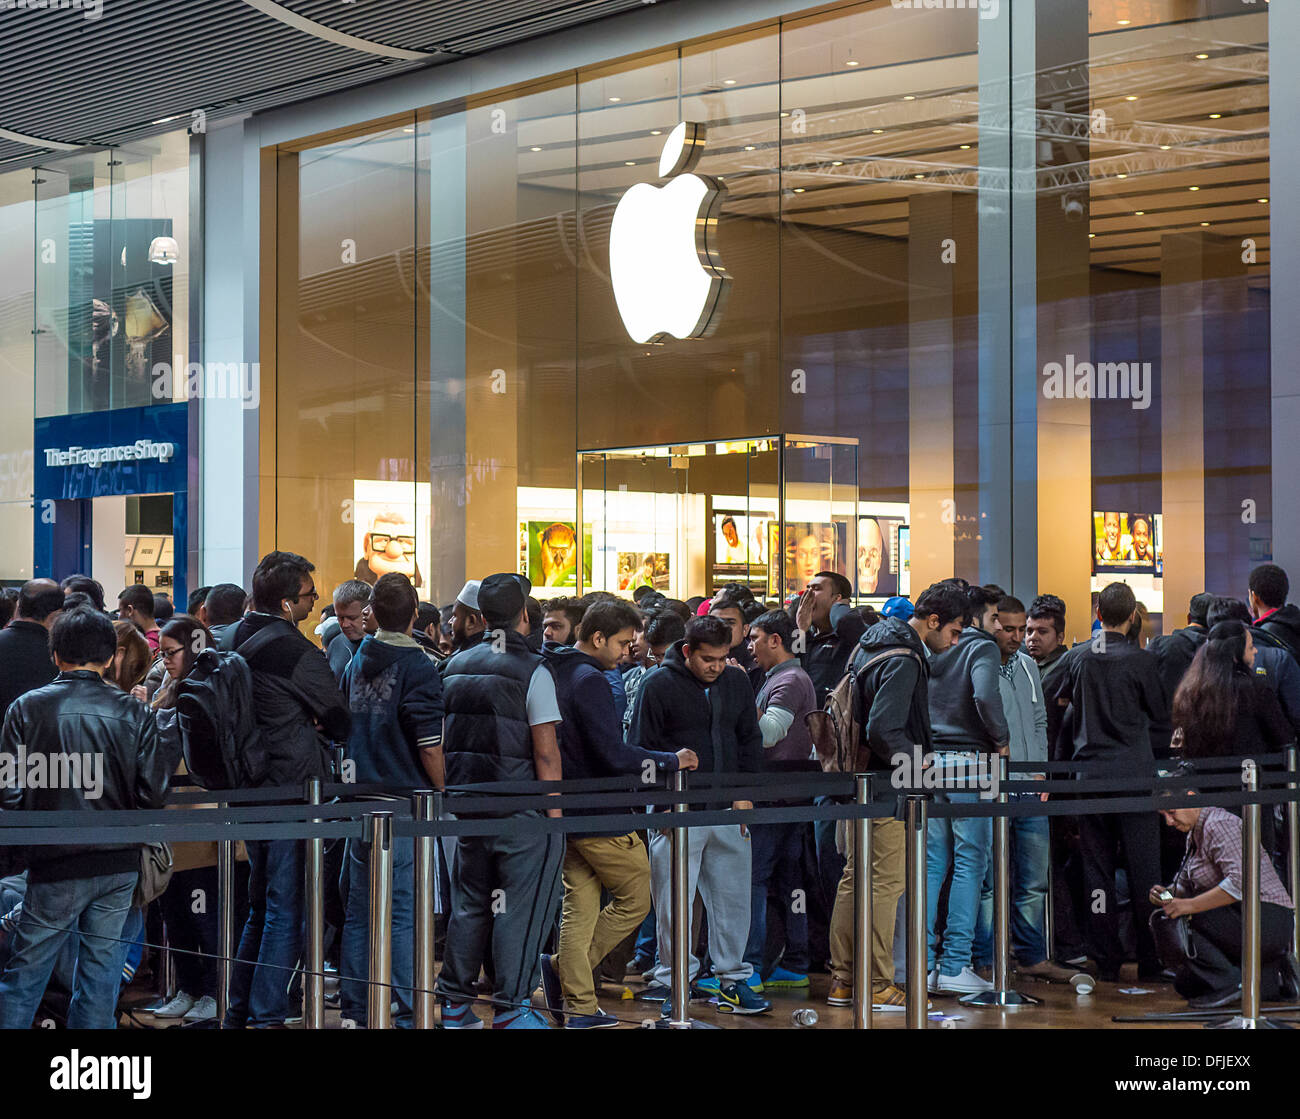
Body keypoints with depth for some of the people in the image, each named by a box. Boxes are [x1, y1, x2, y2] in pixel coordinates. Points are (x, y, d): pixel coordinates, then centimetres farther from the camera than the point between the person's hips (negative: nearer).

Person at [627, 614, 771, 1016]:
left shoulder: (736, 682, 9)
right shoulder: (659, 685, -5)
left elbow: (750, 741, 17)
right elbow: (640, 749, -3)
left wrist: (746, 794, 7)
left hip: (729, 811, 4)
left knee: (733, 899, 7)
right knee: (674, 902, -1)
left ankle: (732, 979, 18)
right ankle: (674, 981, 10)